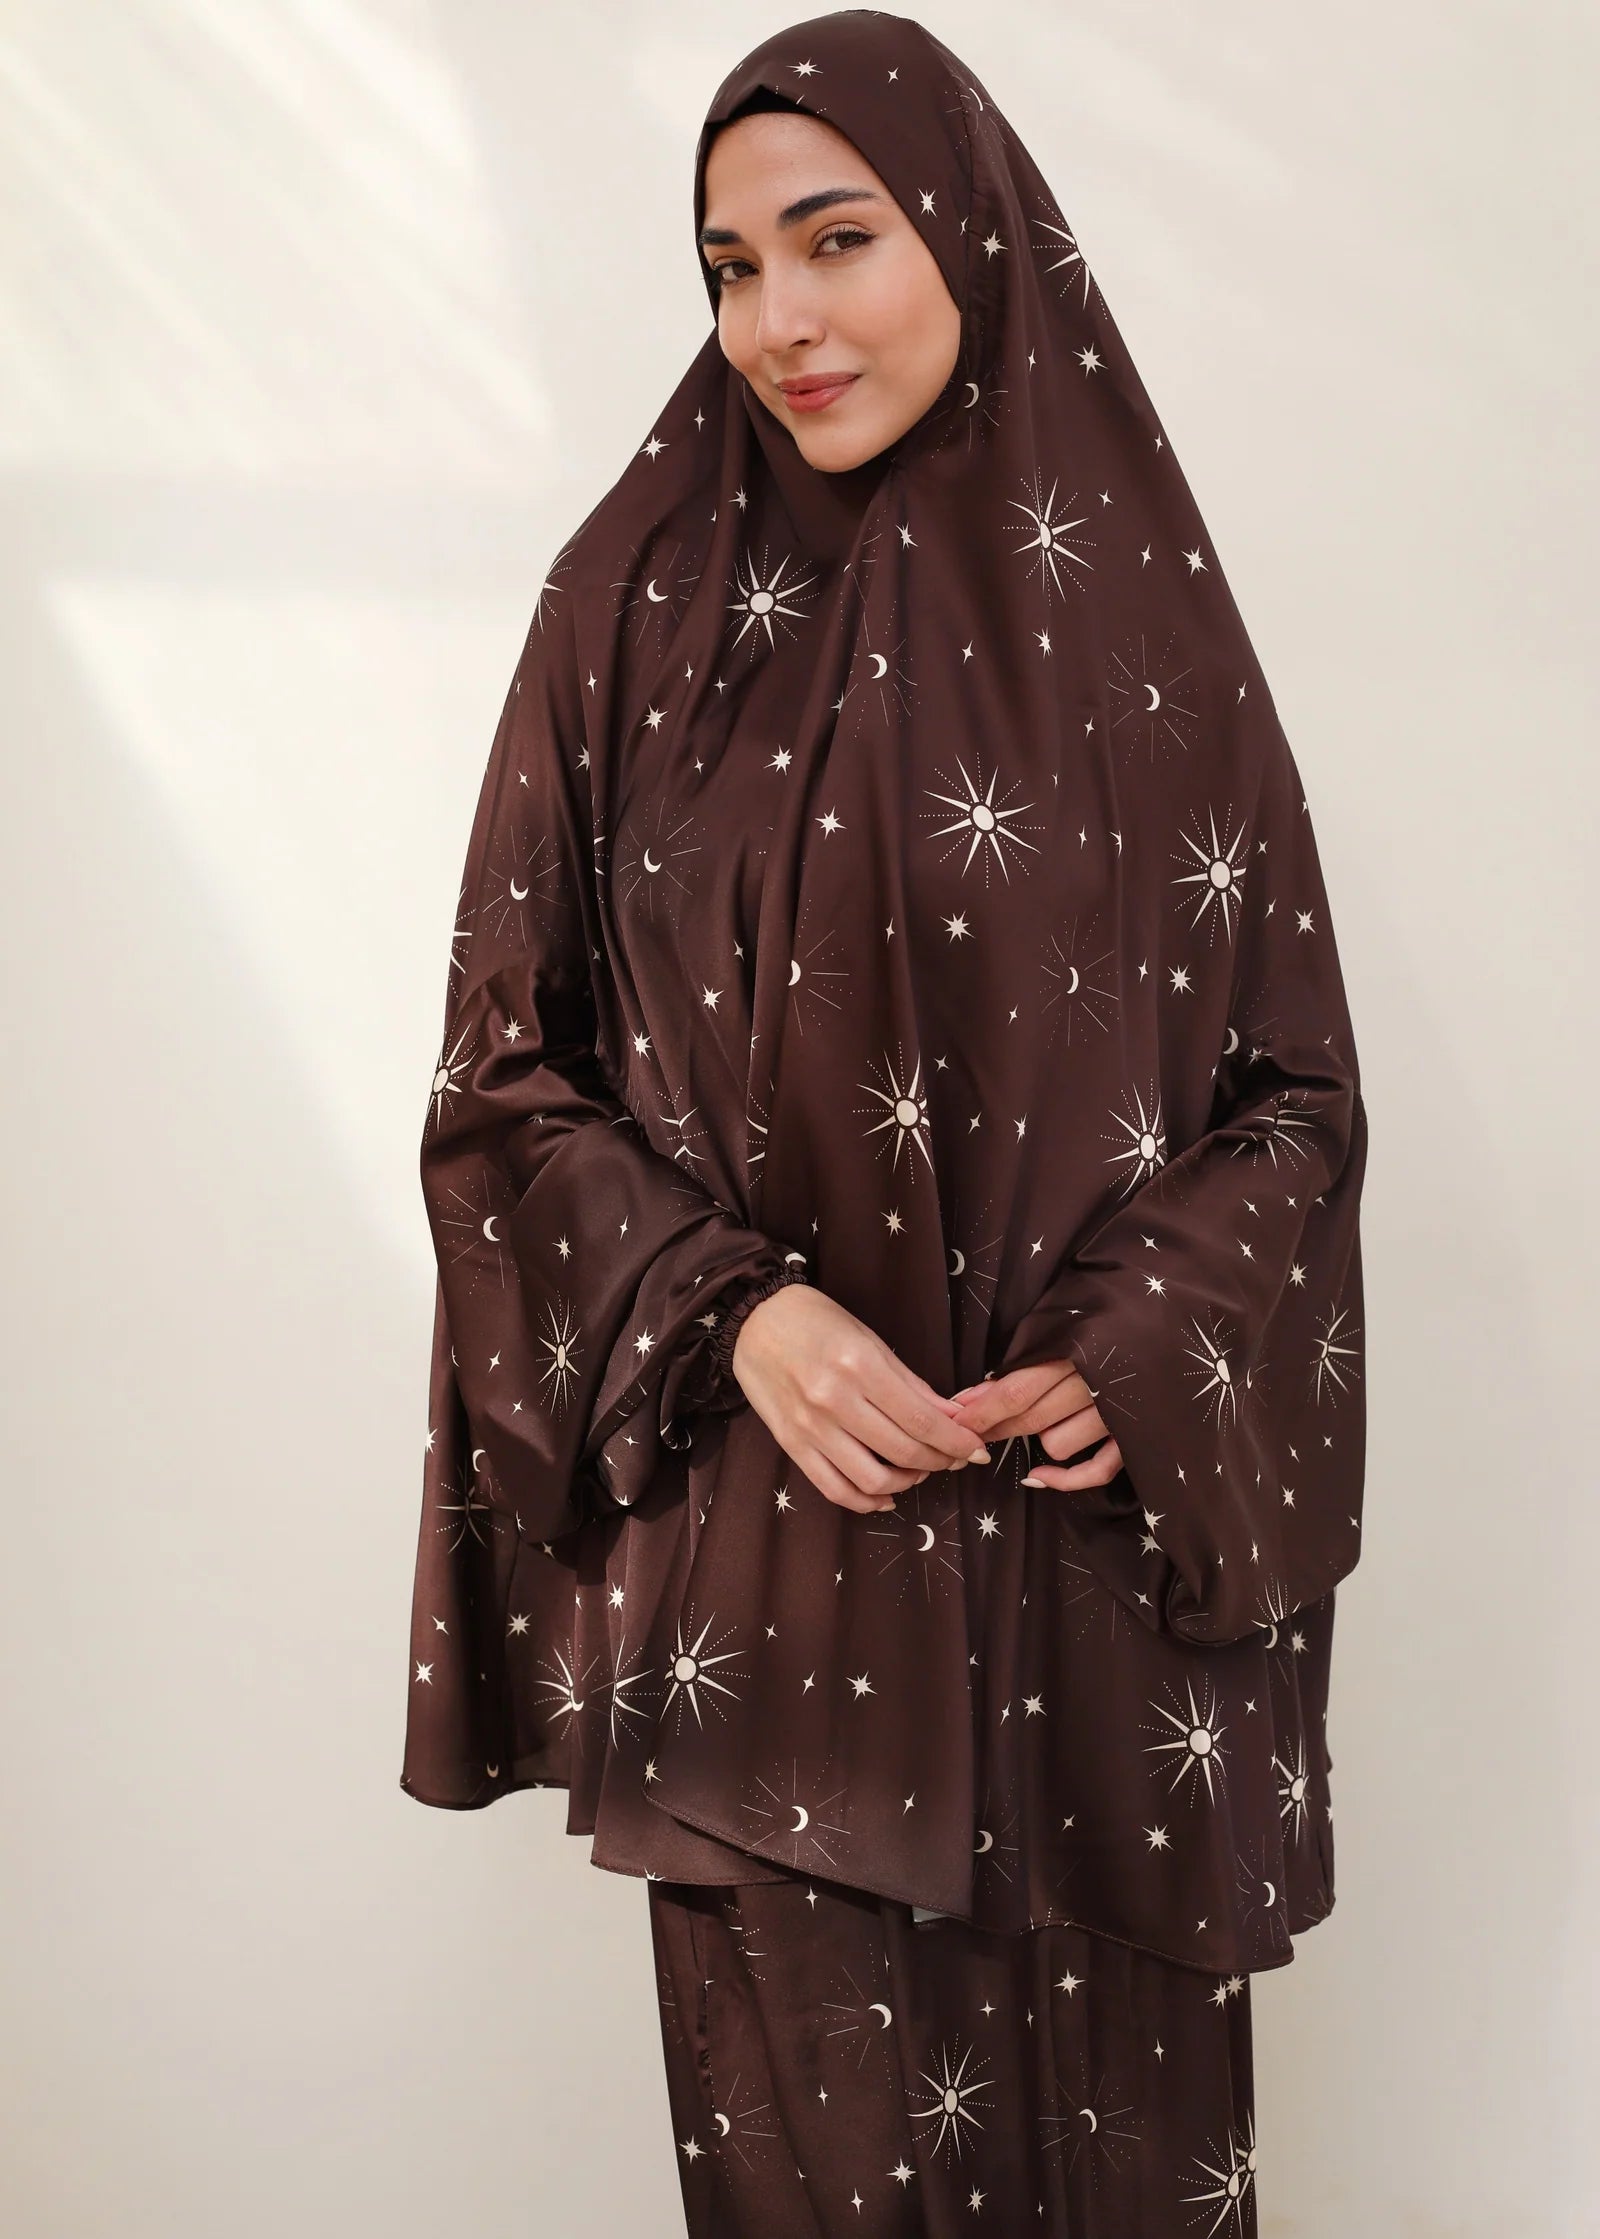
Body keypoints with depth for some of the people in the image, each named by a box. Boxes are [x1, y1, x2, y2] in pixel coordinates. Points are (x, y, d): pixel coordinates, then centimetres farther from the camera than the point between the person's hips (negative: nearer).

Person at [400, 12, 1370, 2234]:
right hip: (766, 1535, -1)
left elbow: (1291, 1074, 5)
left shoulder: (1136, 601, 2)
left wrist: (1144, 1357, -11)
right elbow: (510, 1065, 1)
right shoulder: (640, 598, 0)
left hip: (1088, 1536, 1)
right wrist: (726, 1316, -14)